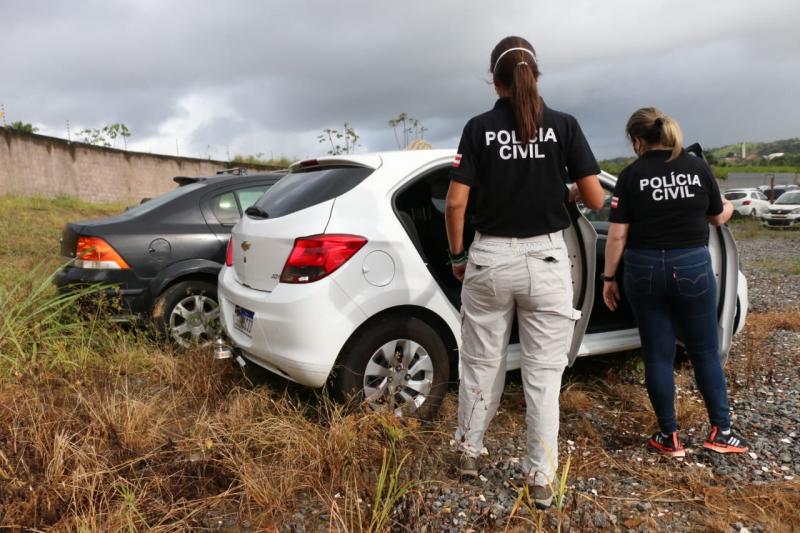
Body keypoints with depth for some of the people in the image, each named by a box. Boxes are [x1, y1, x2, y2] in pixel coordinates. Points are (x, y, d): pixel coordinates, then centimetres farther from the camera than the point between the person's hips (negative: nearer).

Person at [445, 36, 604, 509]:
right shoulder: (564, 125, -2)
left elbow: (456, 203, -7)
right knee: (544, 372, 8)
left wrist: (457, 256, 6)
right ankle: (542, 479, 16)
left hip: (489, 258, 1)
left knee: (481, 364, 16)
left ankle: (470, 451, 34)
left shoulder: (480, 128, -2)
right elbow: (596, 199, -3)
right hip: (545, 259, 0)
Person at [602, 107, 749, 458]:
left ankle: (669, 437, 17)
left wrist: (609, 277, 0)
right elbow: (719, 218, 12)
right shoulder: (697, 167, 0)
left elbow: (617, 235, -10)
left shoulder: (632, 175, -7)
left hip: (645, 270, -1)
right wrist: (728, 206, 36)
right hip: (692, 267, 2)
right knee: (706, 351, 15)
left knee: (658, 355, 8)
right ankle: (720, 431, 23)